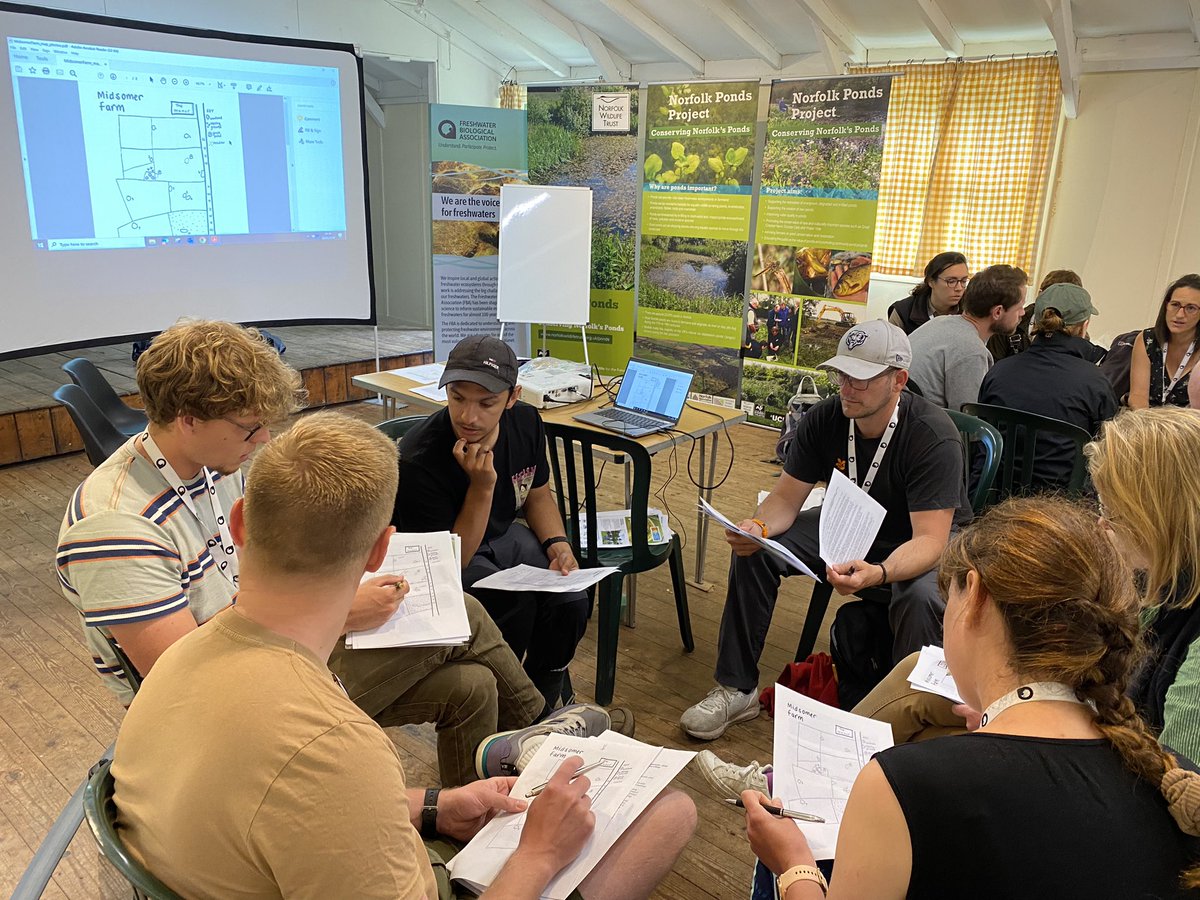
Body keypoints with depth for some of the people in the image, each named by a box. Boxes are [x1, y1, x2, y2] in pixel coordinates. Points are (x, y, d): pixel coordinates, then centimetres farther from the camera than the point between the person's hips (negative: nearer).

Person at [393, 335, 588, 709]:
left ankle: (545, 698, 9)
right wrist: (482, 487, -35)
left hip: (503, 535, 5)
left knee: (570, 601, -19)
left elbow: (537, 495, 8)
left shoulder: (526, 422, -11)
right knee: (515, 605, -30)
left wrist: (558, 544, -10)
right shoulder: (419, 460, -30)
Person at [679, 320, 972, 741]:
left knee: (920, 598, -38)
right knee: (753, 552, -14)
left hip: (922, 541, -4)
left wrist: (879, 573, -53)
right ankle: (736, 689, -3)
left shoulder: (934, 436, -29)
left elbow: (929, 539, -32)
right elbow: (786, 497, -9)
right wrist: (759, 528, -33)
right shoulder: (824, 419, -15)